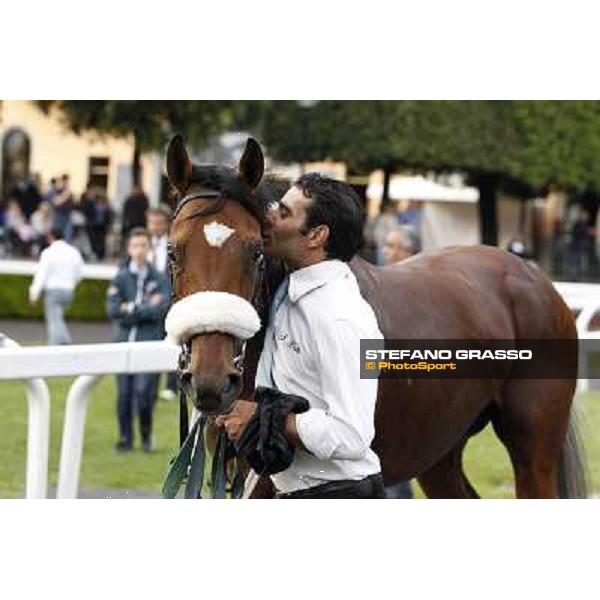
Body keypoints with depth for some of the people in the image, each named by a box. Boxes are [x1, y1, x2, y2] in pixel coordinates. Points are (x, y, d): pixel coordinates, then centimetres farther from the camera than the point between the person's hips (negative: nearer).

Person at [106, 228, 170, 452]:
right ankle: (125, 438, 16)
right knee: (124, 393, 4)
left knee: (143, 391, -12)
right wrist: (146, 308, -10)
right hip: (124, 341, 2)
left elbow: (161, 310, -9)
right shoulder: (120, 278, 7)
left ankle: (146, 434, 9)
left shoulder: (159, 279, 5)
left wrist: (131, 309, -10)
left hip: (149, 342, -2)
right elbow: (112, 310, -6)